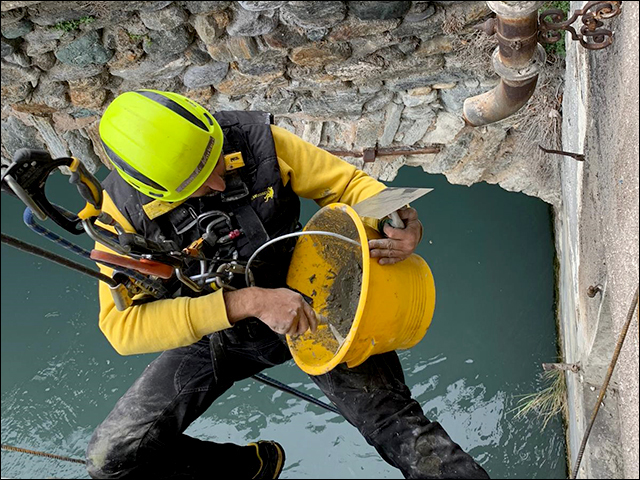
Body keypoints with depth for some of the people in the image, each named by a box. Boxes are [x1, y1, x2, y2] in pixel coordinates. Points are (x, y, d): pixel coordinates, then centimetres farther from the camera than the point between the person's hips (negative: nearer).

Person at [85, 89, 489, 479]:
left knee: (394, 420, -19)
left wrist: (405, 225, -31)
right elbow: (120, 325, -28)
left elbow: (346, 182, -8)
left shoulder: (257, 140, -20)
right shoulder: (124, 206, -22)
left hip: (306, 304, -1)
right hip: (214, 333, 1)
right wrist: (246, 302, -38)